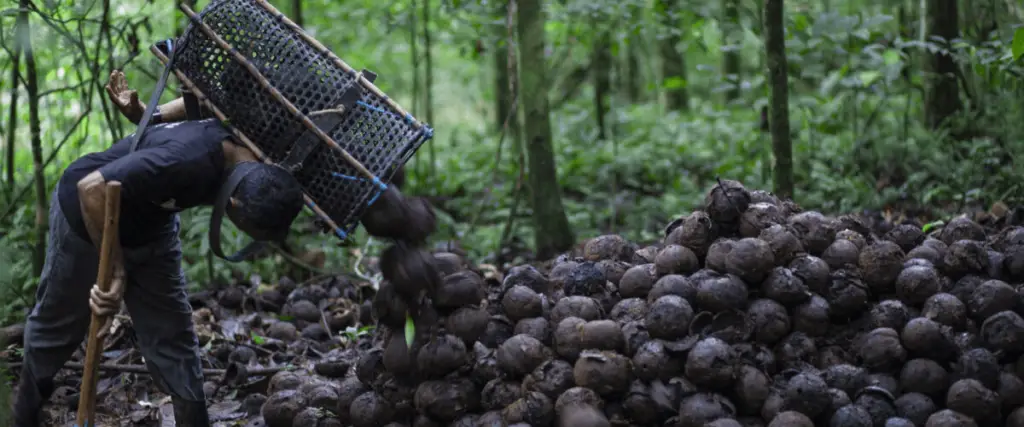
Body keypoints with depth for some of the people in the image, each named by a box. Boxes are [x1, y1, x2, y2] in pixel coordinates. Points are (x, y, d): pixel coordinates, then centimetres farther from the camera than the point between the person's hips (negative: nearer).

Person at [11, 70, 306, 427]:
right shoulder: (186, 163, -43)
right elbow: (92, 189, -39)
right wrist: (116, 268, -33)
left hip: (151, 224, 6)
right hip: (85, 213, -6)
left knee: (173, 339, 2)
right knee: (57, 327, 15)